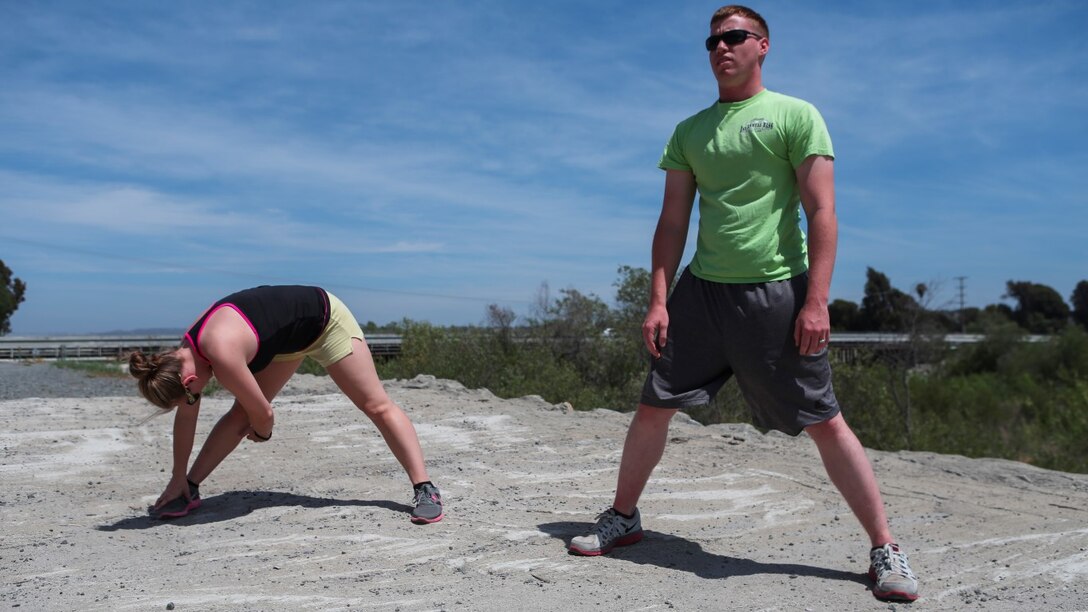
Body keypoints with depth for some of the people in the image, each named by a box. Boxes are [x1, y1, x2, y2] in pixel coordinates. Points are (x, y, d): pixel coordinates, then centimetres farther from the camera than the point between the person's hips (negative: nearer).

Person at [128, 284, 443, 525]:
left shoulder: (222, 353, -37)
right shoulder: (186, 353, -12)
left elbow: (264, 413, -26)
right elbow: (186, 417, -1)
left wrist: (261, 431, -2)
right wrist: (179, 479, 5)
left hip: (325, 318, -8)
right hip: (289, 338, 8)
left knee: (377, 405, -7)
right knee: (240, 413, 2)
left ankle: (425, 489, -7)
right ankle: (189, 491, 12)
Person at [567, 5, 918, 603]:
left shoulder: (795, 116, 1)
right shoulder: (690, 131, 14)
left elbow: (822, 212, -6)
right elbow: (673, 222, 12)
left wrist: (816, 300, -15)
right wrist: (658, 299, 4)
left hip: (776, 292, -4)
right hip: (700, 289, 5)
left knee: (824, 422, -3)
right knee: (652, 407, 6)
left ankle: (885, 551, 10)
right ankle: (622, 518, 26)